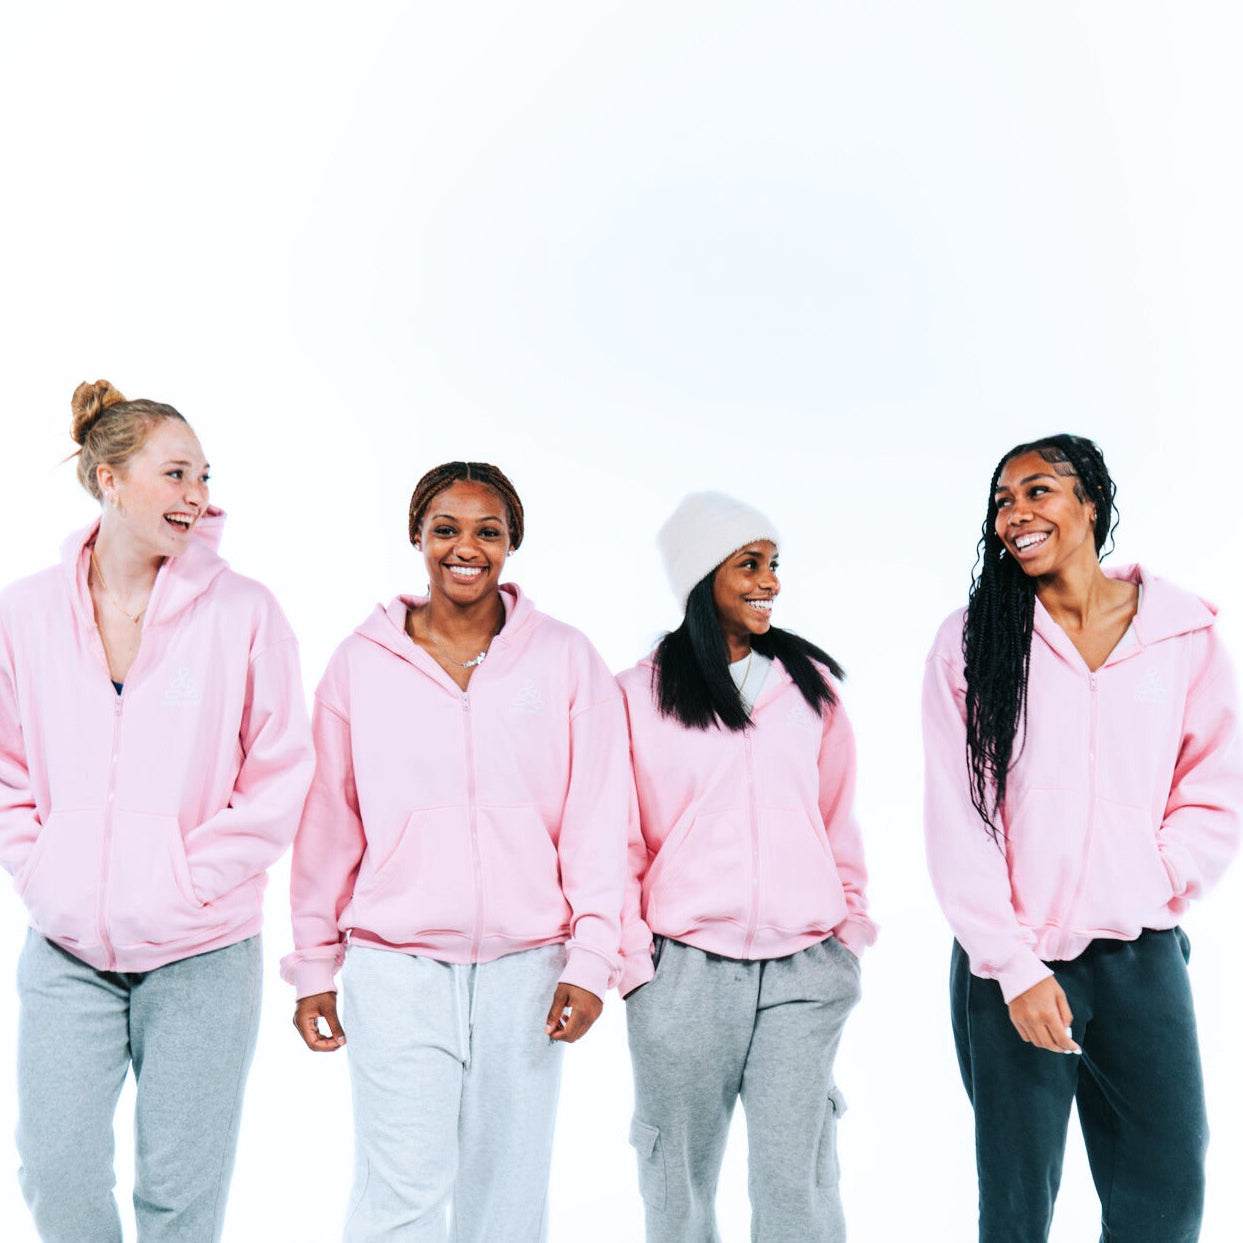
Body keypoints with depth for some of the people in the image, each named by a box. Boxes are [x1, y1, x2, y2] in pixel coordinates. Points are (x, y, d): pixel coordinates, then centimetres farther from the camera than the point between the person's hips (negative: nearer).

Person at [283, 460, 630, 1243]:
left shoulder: (566, 660, 3)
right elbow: (329, 827, 7)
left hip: (525, 964, 1)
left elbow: (597, 820, 1)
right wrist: (314, 966, 8)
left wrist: (591, 960, -4)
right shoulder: (363, 662, 4)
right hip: (395, 965, 0)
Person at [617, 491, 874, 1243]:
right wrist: (631, 957, -4)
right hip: (683, 972, -1)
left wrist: (852, 925, 11)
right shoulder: (641, 695, -1)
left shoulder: (811, 685, 8)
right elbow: (620, 839, 1)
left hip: (804, 970, 2)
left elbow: (839, 820, 14)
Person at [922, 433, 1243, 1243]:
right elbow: (956, 819, -4)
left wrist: (1142, 892, -7)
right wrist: (1016, 967, -10)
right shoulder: (971, 640, 1)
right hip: (1009, 964, -1)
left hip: (1142, 956, 1)